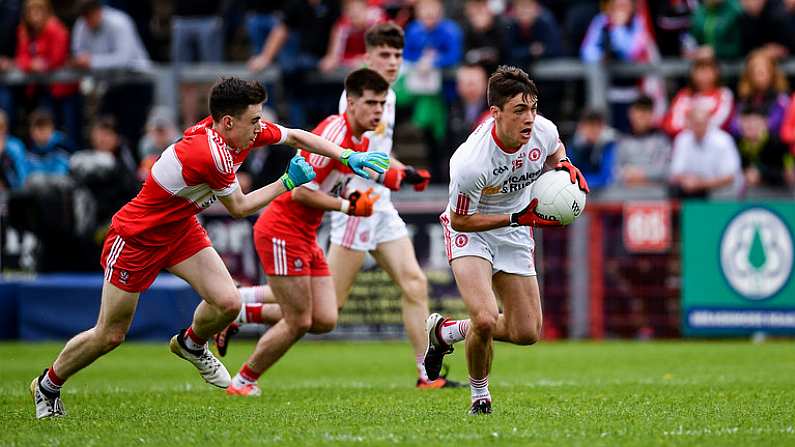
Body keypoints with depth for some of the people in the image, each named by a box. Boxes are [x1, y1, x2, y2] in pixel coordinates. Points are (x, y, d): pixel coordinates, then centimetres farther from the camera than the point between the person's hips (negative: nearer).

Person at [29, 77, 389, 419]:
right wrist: (288, 183, -9)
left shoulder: (241, 129, -11)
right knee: (110, 335, 0)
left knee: (227, 303, -10)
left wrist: (347, 156, 0)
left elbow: (294, 136, 6)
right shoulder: (210, 154, -34)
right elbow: (239, 208, -17)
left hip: (181, 229, 7)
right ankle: (48, 384, 24)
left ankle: (191, 344, 23)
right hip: (136, 236, -7)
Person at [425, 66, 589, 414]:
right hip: (468, 228, -6)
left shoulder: (543, 131, -19)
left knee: (528, 333, 4)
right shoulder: (469, 163, -35)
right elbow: (460, 220, -22)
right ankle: (479, 394, 4)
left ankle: (444, 331, 29)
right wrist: (519, 218, -27)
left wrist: (565, 166, -14)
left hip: (515, 230, 6)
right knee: (485, 320, -26)